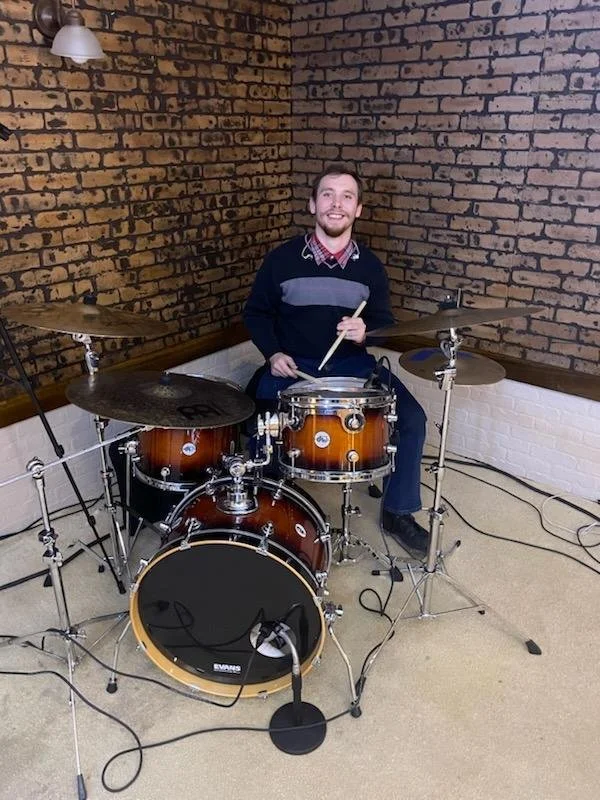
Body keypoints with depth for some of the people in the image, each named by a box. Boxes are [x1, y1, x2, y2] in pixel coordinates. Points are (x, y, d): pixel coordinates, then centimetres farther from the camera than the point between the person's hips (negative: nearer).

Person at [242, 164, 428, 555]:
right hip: (292, 365, -1)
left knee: (412, 419, -15)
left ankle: (398, 511, 8)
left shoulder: (370, 266, 2)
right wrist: (273, 353, -10)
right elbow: (256, 313, 8)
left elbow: (385, 324, 10)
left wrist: (365, 332, -15)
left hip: (352, 364, 2)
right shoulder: (281, 259, -3)